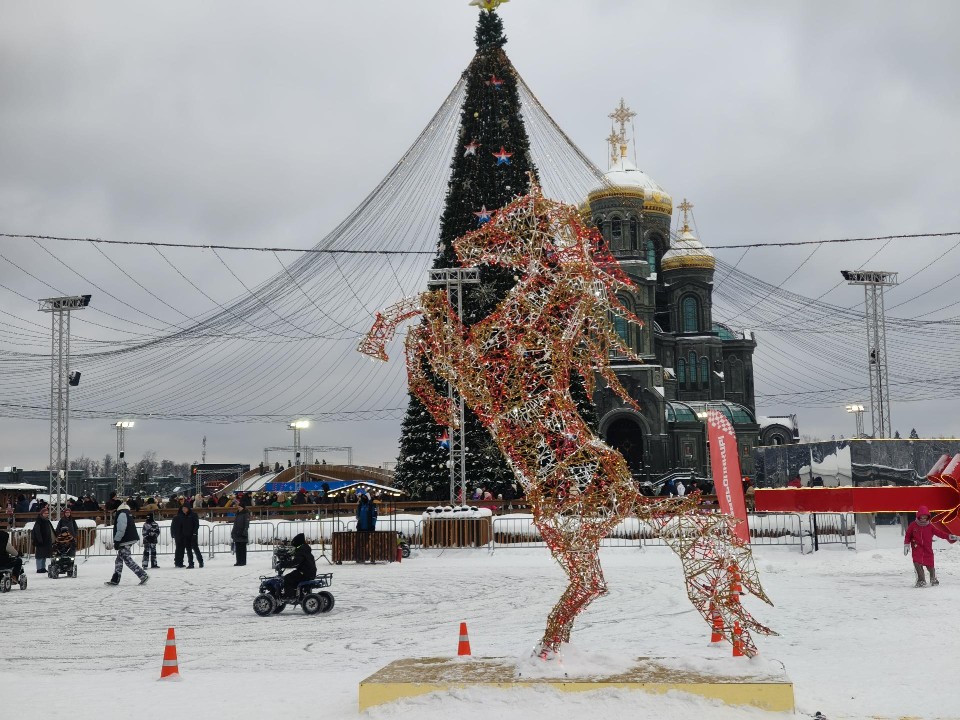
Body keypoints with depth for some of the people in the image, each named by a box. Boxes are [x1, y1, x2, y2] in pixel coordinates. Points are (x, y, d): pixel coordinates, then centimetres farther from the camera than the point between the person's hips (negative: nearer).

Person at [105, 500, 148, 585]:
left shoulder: (121, 514, -14)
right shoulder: (126, 513, 18)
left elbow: (121, 529, -22)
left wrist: (116, 541, -18)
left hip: (126, 541, -11)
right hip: (129, 539, 11)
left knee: (127, 559, -9)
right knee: (119, 559, 15)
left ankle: (143, 575, -11)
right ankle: (115, 580, 21)